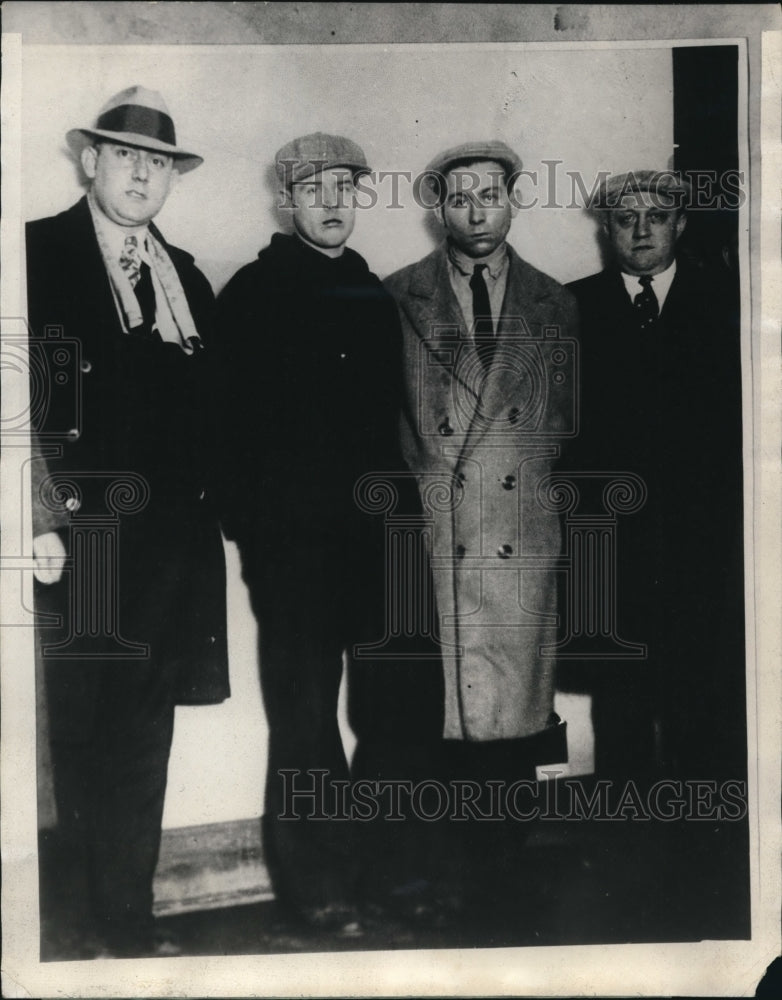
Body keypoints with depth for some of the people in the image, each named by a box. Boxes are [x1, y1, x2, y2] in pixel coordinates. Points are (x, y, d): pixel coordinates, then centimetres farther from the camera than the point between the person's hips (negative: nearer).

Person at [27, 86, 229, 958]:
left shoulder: (187, 277, 18)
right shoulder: (39, 252, 1)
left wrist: (208, 511, 10)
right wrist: (40, 518, -14)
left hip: (172, 542, 5)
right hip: (84, 535, -5)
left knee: (145, 738, 10)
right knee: (84, 737, 1)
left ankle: (127, 922, 22)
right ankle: (105, 928, 16)